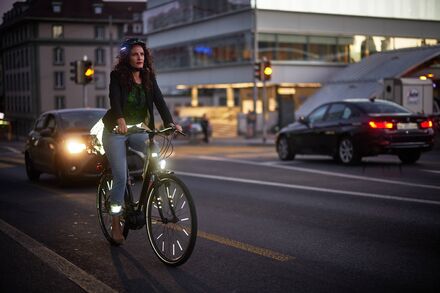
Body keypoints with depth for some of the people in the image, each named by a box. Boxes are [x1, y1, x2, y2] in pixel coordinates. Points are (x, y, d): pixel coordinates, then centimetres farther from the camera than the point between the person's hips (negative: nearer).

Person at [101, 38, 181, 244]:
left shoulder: (149, 77, 2)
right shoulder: (117, 76, -9)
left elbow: (159, 100, -10)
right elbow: (114, 99, -27)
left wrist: (170, 122, -26)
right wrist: (120, 119, -46)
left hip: (137, 129, 4)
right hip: (116, 131, -3)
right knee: (120, 177, -8)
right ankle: (116, 223, 8)